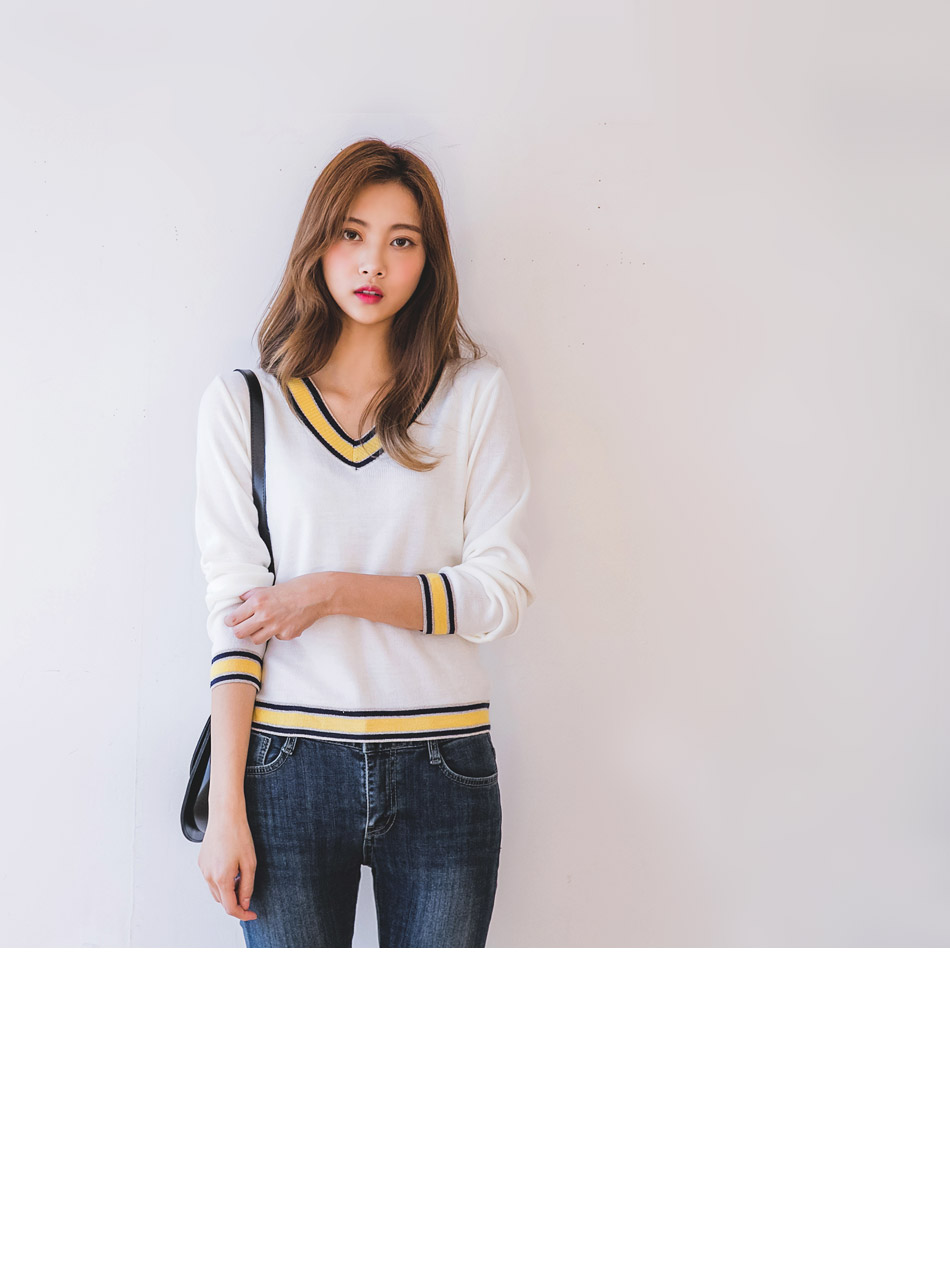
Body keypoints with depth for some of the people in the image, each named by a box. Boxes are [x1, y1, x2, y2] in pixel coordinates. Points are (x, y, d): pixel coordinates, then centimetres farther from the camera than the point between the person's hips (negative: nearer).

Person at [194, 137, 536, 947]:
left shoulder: (476, 395, 4)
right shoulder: (243, 403, 4)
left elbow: (504, 593, -1)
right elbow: (233, 609, -2)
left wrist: (336, 590, -12)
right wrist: (226, 808, -7)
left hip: (443, 768, 1)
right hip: (289, 765, 0)